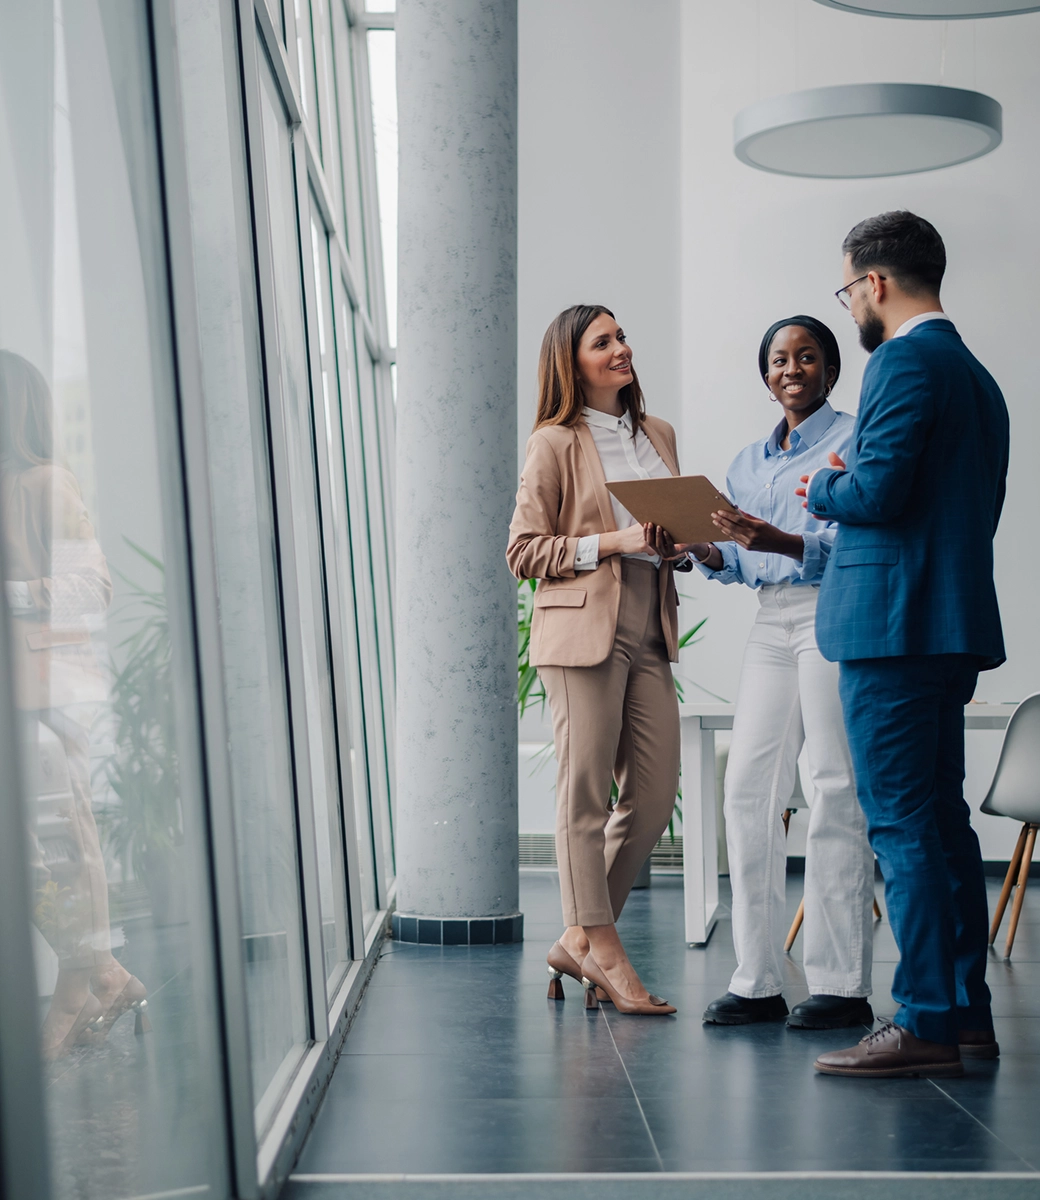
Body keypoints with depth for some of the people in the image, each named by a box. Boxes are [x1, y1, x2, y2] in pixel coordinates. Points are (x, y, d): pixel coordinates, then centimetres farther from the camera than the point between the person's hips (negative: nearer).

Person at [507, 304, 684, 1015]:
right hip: (583, 631, -6)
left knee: (655, 797, 3)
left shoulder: (658, 435, 17)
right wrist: (611, 542, -14)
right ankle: (601, 950, 3)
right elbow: (524, 552, -4)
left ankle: (580, 941, 15)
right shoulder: (555, 444, -1)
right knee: (586, 795, -4)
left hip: (648, 635, 7)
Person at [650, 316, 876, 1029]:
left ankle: (844, 986, -2)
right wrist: (701, 549, -2)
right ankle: (758, 981, 5)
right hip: (770, 622, 6)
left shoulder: (854, 439, 1)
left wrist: (782, 542, -24)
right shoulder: (749, 461, 21)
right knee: (749, 786, -1)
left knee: (836, 791, -7)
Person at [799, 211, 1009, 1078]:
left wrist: (824, 488, -1)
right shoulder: (976, 375, 19)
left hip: (894, 625, -10)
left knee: (904, 826, -8)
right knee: (942, 820, 13)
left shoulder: (905, 361, -11)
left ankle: (926, 1023, -6)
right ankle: (967, 1013, 18)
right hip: (954, 624, 10)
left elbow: (878, 491, -21)